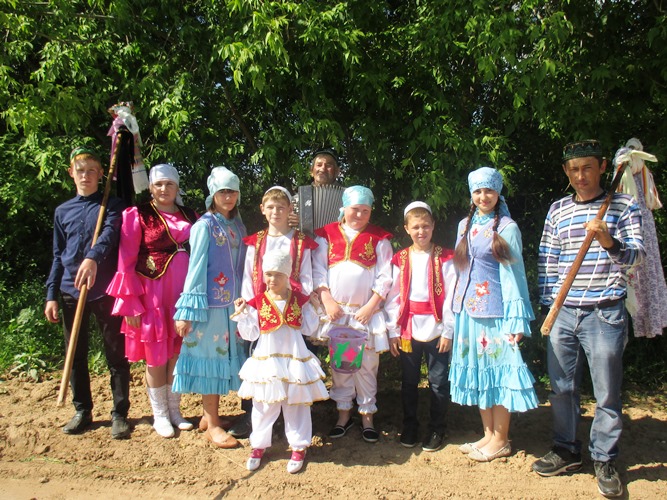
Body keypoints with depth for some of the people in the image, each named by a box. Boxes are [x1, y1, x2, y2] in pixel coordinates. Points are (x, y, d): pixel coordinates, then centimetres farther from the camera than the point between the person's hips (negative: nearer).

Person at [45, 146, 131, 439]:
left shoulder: (113, 205, 2)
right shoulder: (62, 211, 14)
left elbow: (110, 232, -18)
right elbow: (58, 256, 16)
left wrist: (93, 257, -38)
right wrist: (51, 295, 10)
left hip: (106, 291, -4)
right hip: (71, 292, 4)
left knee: (116, 354, 0)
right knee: (75, 355, 11)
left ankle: (119, 414, 11)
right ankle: (82, 411, 25)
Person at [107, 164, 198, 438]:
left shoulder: (190, 217, 10)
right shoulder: (136, 215, -2)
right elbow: (126, 263, -6)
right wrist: (131, 304, -11)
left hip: (183, 295, 4)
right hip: (152, 296, -3)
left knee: (178, 354, 11)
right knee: (155, 356, 6)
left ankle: (175, 410, 28)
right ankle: (159, 415, 23)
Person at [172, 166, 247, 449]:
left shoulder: (237, 226, 11)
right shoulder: (204, 226, -8)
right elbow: (196, 268, -11)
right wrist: (188, 310, -13)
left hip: (233, 304, 7)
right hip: (211, 303, -6)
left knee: (225, 357, 12)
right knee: (211, 358, 2)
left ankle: (210, 415, 28)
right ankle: (212, 425, 13)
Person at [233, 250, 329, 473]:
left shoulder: (299, 300, -1)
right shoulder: (257, 303, -3)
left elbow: (309, 328, 1)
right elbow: (250, 334, -4)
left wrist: (315, 308, -7)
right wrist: (242, 314, -14)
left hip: (294, 359, 0)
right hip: (266, 361, 0)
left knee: (296, 406, 11)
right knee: (263, 406, 12)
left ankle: (298, 447, 26)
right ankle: (259, 445, 30)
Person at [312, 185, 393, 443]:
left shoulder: (379, 238, 3)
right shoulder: (327, 235, 7)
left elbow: (384, 277, -2)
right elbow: (318, 270, 3)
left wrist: (371, 306, -10)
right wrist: (327, 301, -7)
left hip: (366, 311, -1)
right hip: (336, 310, 2)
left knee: (366, 365, 4)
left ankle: (367, 415, 19)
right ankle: (343, 414, 23)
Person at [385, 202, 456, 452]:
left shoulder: (444, 258, -1)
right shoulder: (400, 259, 4)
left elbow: (450, 297, -3)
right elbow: (393, 297, 3)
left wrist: (448, 331, -8)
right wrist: (393, 331, -1)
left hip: (436, 329, -2)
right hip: (408, 330, 2)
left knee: (438, 382, 7)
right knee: (409, 381, 12)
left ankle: (437, 429, 23)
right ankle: (409, 427, 29)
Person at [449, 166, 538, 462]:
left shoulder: (506, 227, -4)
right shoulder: (465, 225, 13)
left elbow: (513, 272, -8)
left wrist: (516, 318, -13)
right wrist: (456, 309, 13)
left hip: (495, 310, -6)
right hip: (468, 308, 6)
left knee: (497, 371, 1)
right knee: (477, 371, 12)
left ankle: (501, 440, 15)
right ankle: (488, 434, 25)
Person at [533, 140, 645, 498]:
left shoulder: (623, 205, 3)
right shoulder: (557, 210, 10)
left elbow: (637, 253, -5)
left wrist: (610, 242, -26)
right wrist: (547, 306, 9)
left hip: (604, 313, -3)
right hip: (562, 312, 3)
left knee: (607, 392, 5)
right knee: (561, 387, 11)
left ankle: (605, 461, 22)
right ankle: (566, 451, 27)